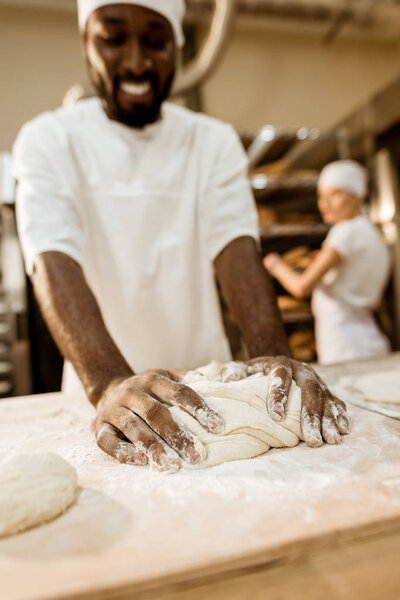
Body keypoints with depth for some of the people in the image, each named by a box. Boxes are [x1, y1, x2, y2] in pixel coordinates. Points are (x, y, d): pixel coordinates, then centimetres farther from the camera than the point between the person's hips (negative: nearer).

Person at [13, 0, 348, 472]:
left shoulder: (214, 141, 3)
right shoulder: (48, 141, -3)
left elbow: (236, 246, -11)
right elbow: (53, 260, -18)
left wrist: (272, 353, -27)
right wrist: (109, 384, -34)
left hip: (207, 385, 1)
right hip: (103, 386, 0)